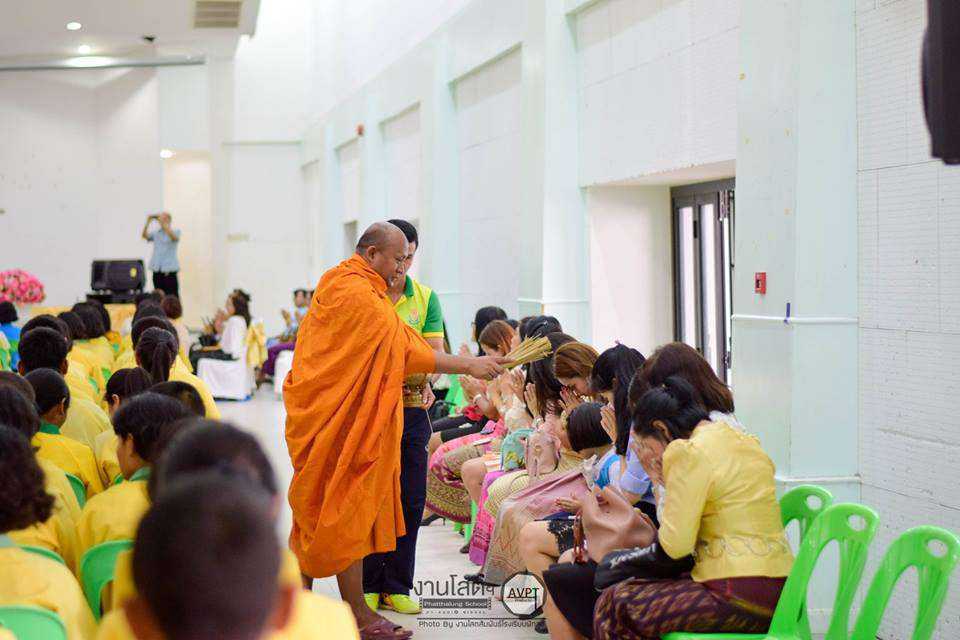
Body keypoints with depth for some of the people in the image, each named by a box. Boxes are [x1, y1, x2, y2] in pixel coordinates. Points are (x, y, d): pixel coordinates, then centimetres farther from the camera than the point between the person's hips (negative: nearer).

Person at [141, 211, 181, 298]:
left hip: (169, 271, -4)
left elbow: (174, 237, -20)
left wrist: (163, 222, -24)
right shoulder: (155, 233, 13)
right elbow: (144, 235, -2)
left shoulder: (175, 232, 3)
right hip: (157, 270, 4)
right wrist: (148, 221, -14)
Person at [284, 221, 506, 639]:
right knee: (347, 508, -5)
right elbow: (405, 350, -20)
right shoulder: (357, 294, -19)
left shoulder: (338, 283, 15)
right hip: (344, 421, -10)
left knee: (316, 509, 14)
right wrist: (468, 366, -16)